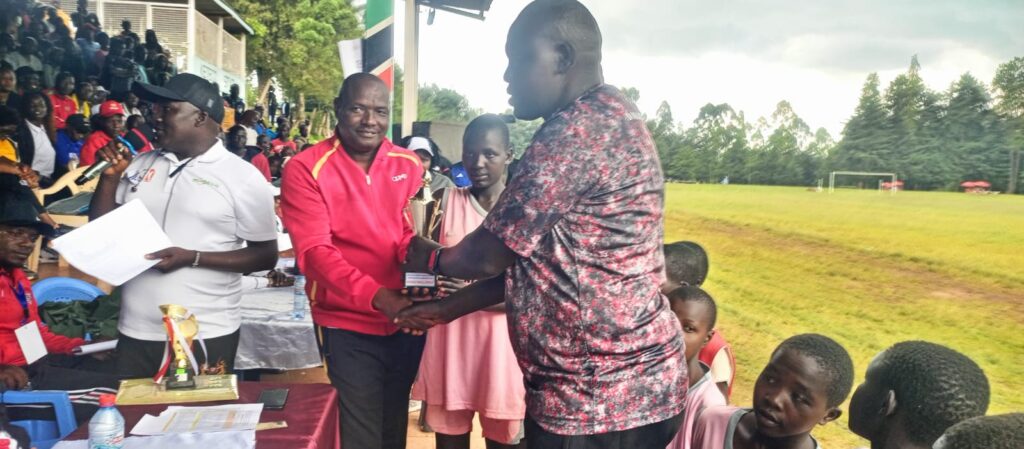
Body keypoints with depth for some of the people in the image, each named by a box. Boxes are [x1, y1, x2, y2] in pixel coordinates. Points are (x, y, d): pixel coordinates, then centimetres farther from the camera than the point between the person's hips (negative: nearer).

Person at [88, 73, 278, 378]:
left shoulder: (242, 177, -7)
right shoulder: (141, 165, 9)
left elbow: (266, 256, -8)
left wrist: (192, 258, -17)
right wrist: (110, 176, 0)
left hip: (205, 335, -5)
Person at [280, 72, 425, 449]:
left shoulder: (410, 165, 2)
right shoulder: (305, 169, -11)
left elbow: (411, 235, 1)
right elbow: (315, 251, -19)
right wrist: (379, 297, -34)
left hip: (407, 321, 5)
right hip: (348, 326, -4)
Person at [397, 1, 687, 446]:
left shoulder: (577, 132, -22)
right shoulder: (605, 118, 12)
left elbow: (489, 255, -15)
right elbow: (532, 259, 15)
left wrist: (430, 259, 6)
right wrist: (449, 307, 16)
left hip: (599, 397, -9)